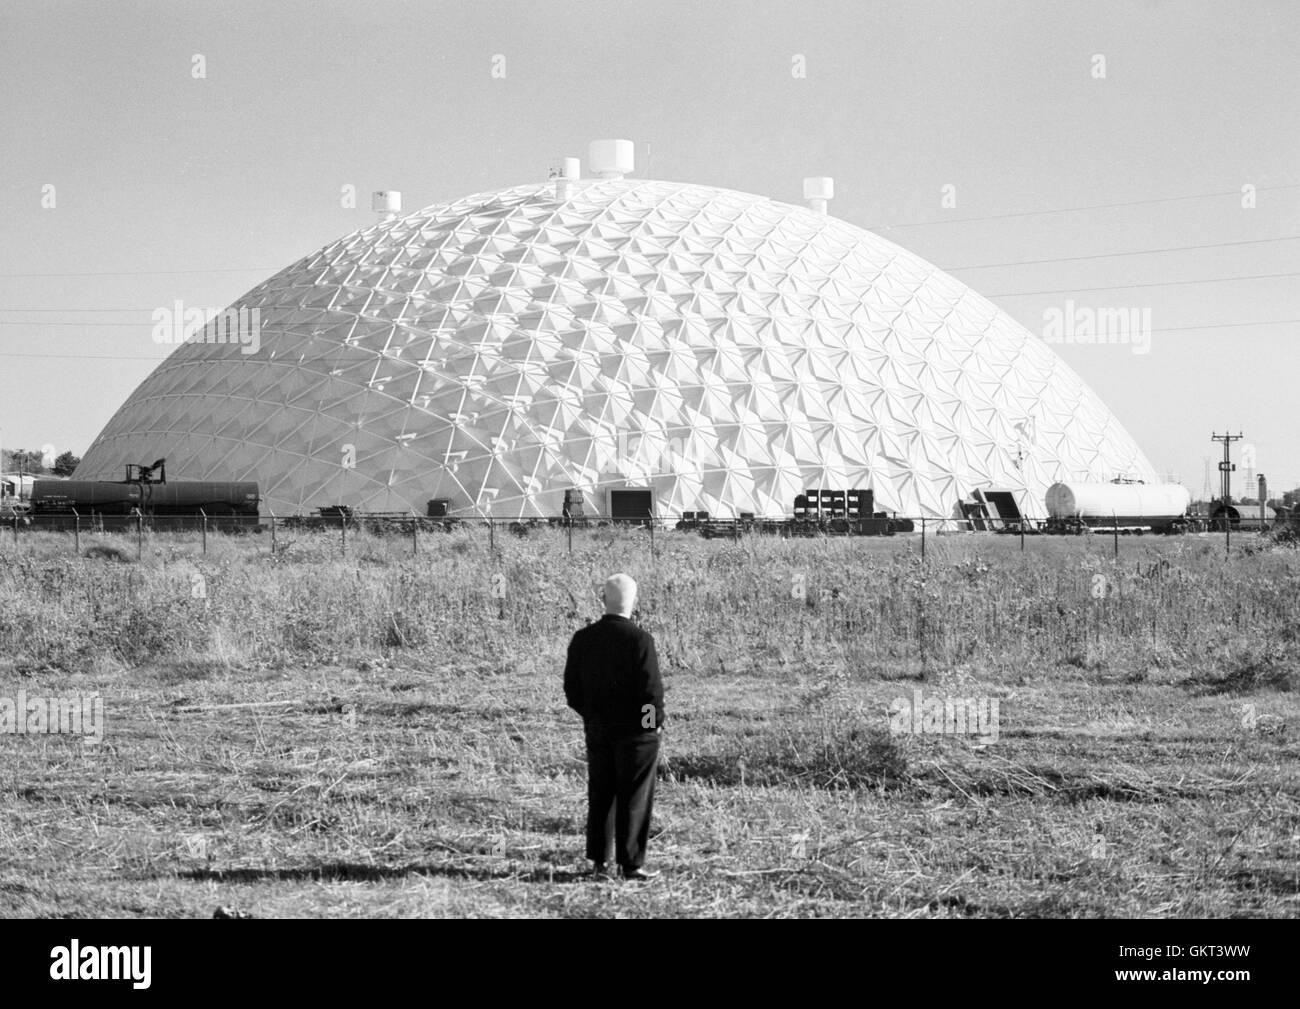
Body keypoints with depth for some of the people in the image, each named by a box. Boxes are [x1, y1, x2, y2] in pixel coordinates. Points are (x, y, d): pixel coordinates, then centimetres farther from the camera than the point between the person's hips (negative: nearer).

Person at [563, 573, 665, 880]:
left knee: (600, 795, 14)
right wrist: (656, 720, -2)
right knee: (634, 797, 1)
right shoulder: (639, 639, -16)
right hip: (636, 729, -5)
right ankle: (631, 863, 2)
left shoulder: (582, 639, 0)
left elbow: (572, 689, 5)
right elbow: (651, 688, -17)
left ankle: (599, 859, 17)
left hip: (597, 728, 5)